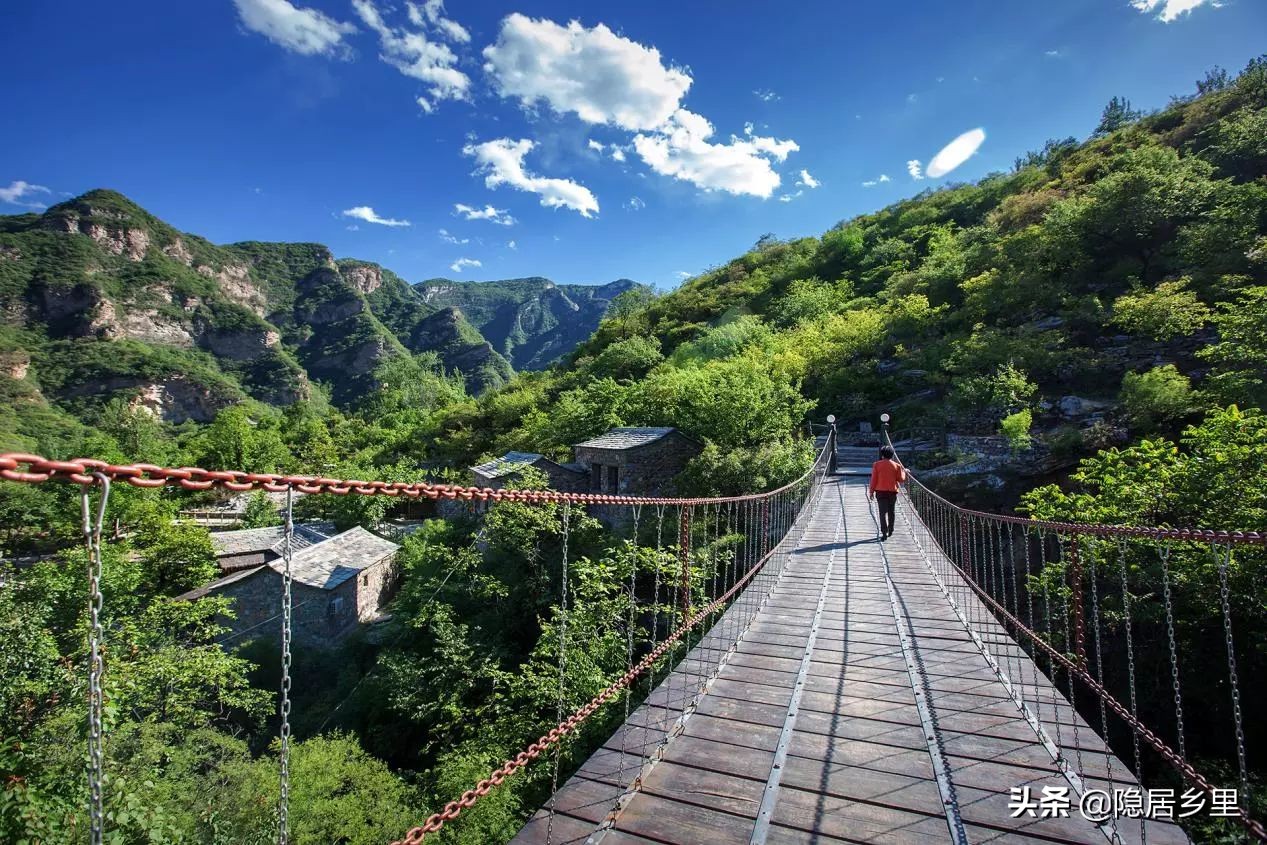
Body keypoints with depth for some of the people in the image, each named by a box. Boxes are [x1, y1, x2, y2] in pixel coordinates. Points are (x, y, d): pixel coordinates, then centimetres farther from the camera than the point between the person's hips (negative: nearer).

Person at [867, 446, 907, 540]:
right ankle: (890, 531, 26)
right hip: (893, 491, 2)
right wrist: (904, 471, 21)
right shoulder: (897, 466, -1)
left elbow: (874, 479, -4)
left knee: (883, 512, -3)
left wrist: (871, 491, 4)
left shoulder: (877, 465, -4)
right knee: (891, 512, 16)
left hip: (881, 491, -2)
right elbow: (901, 479, 3)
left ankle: (884, 532, -14)